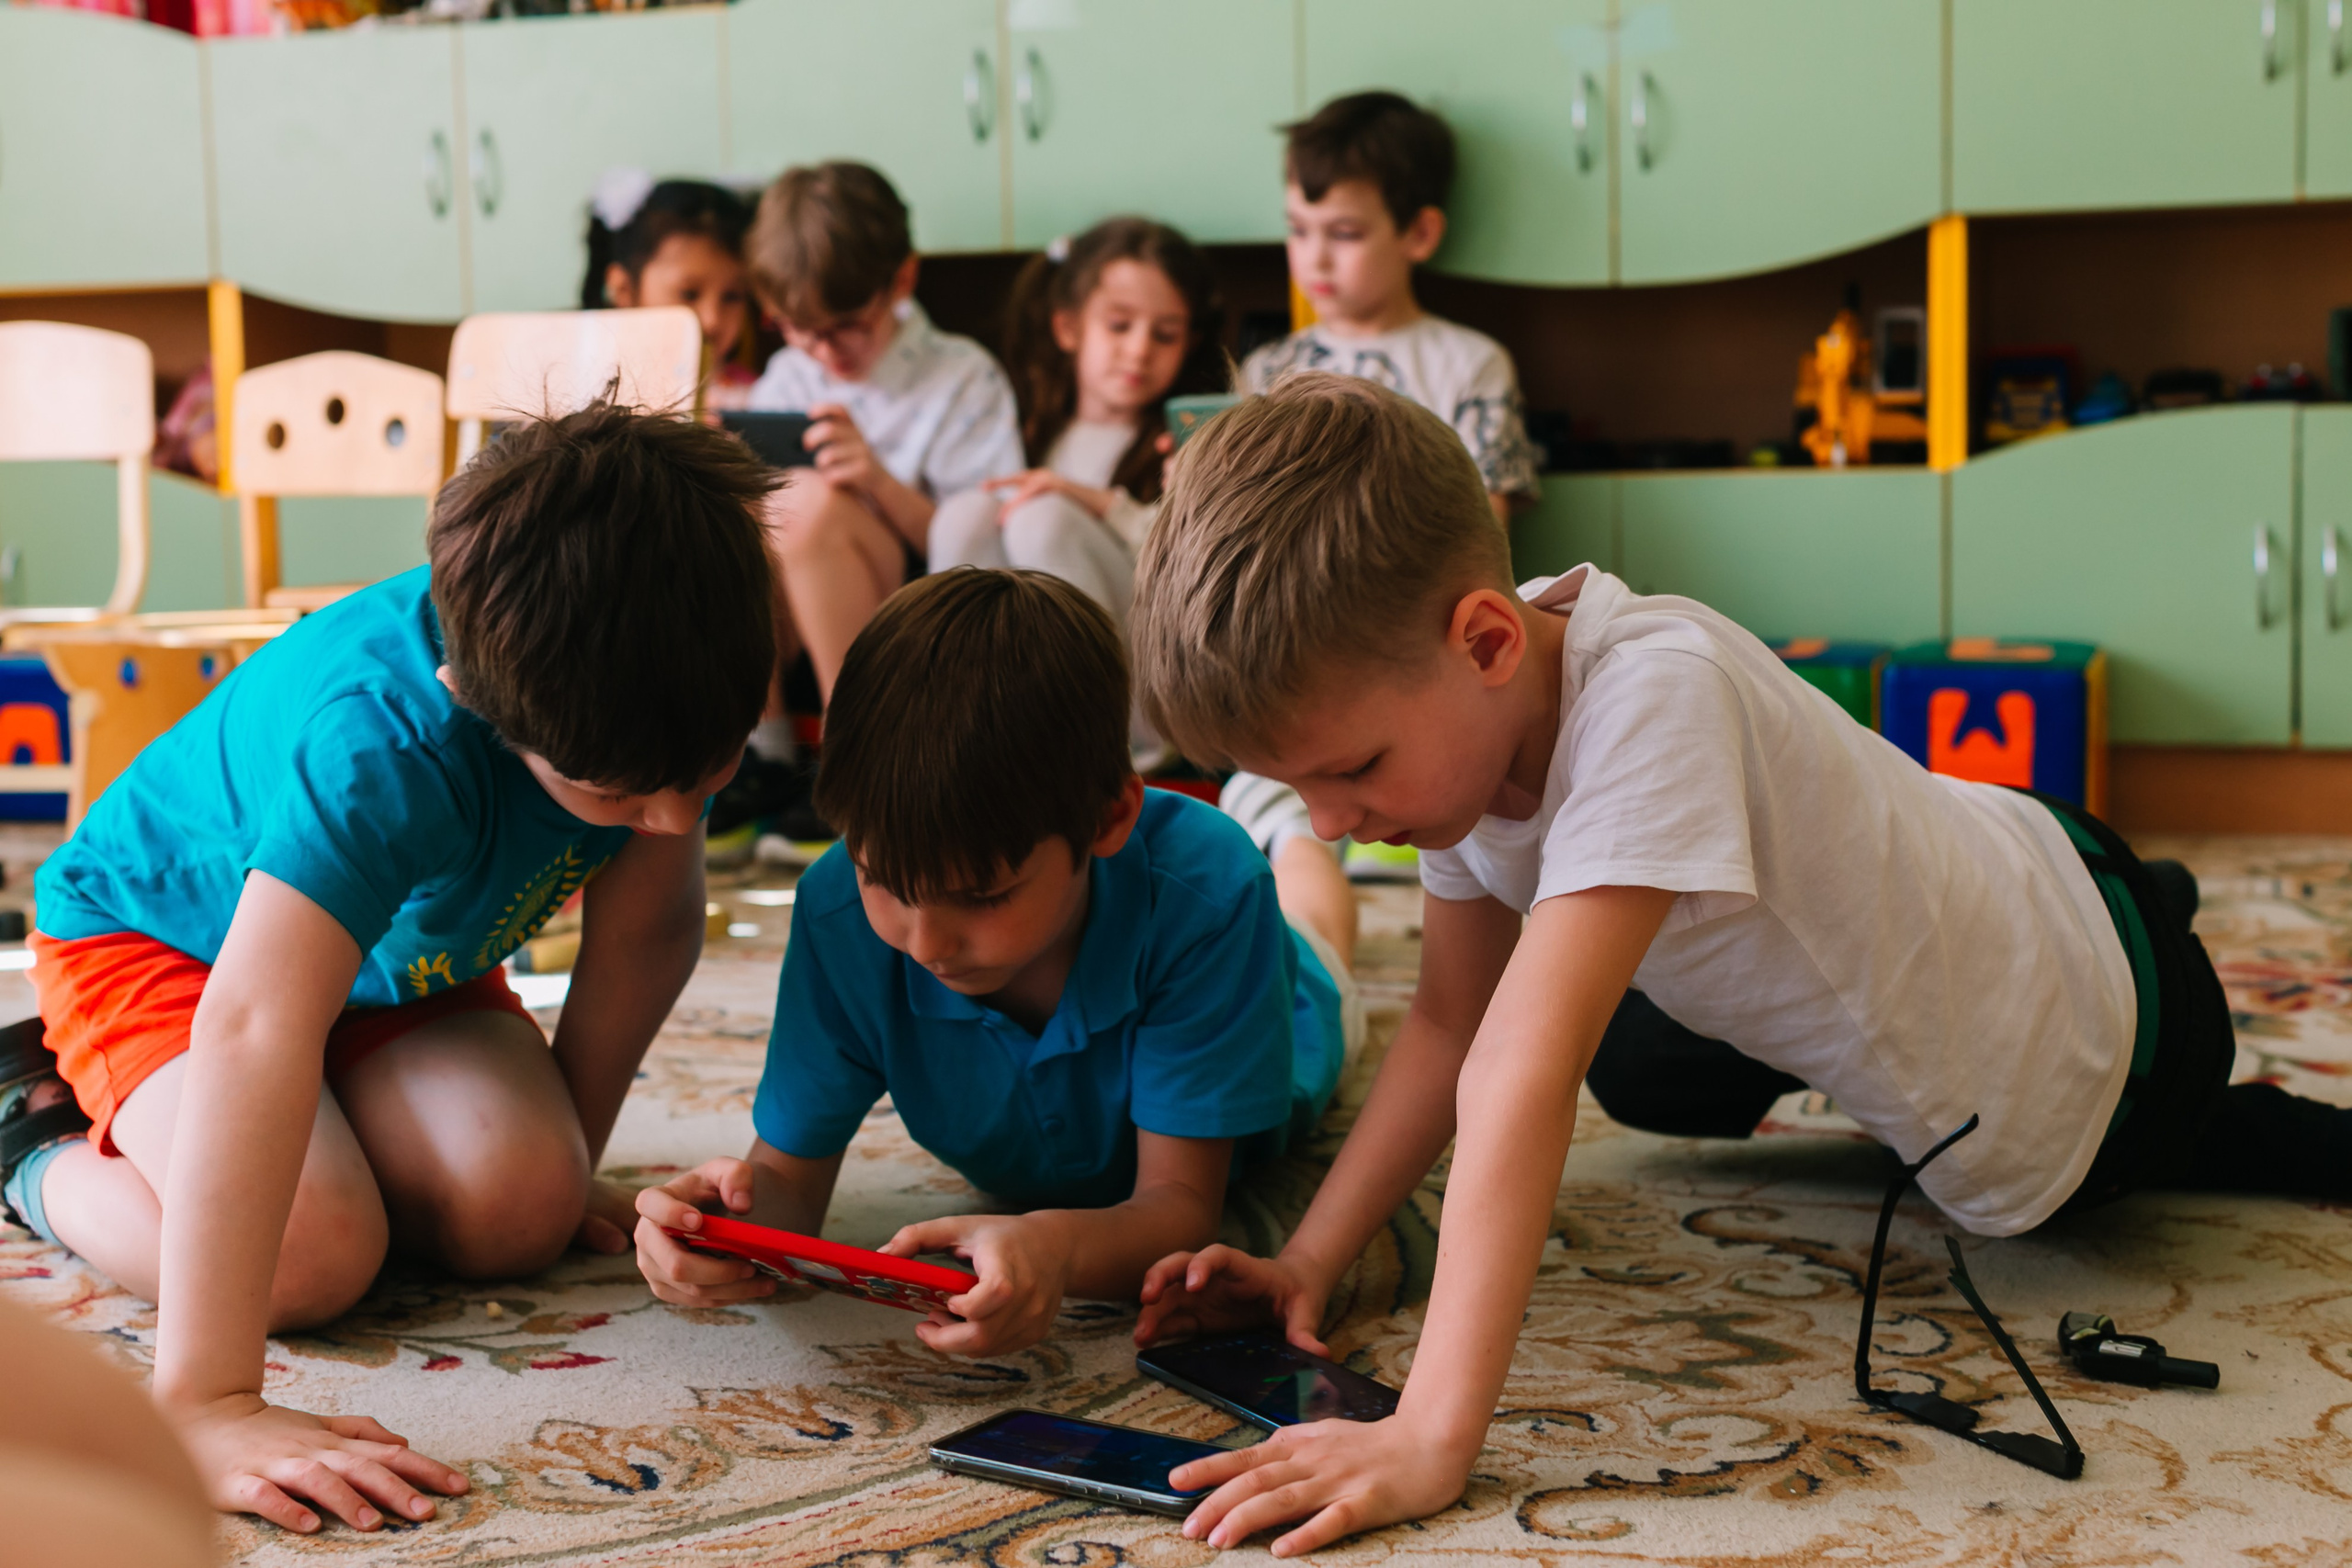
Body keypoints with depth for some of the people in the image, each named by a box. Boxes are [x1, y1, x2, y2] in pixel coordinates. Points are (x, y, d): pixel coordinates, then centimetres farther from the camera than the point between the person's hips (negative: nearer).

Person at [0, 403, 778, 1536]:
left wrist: (565, 1165, -2)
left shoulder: (648, 688, -26)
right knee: (312, 1259, -28)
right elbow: (255, 1031, -55)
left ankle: (335, 1133, 14)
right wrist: (207, 1409, -61)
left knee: (519, 1213, -18)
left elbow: (645, 932, -10)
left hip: (403, 952, 5)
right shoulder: (376, 749, -45)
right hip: (160, 934, -5)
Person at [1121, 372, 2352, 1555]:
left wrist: (1430, 1437, -49)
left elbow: (1524, 1076, -48)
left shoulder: (1647, 701, -41)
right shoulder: (1458, 704, -16)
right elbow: (1454, 1024, -9)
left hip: (2076, 1052, -6)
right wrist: (1308, 1262, -19)